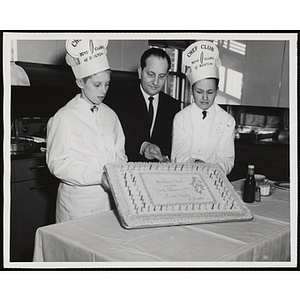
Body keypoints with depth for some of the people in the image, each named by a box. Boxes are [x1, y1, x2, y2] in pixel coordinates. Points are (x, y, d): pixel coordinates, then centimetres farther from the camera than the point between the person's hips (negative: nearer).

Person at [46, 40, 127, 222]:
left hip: (110, 198, 5)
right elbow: (57, 164, -11)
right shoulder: (65, 117, -7)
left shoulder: (110, 115, 10)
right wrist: (98, 176, -20)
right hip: (79, 203, -4)